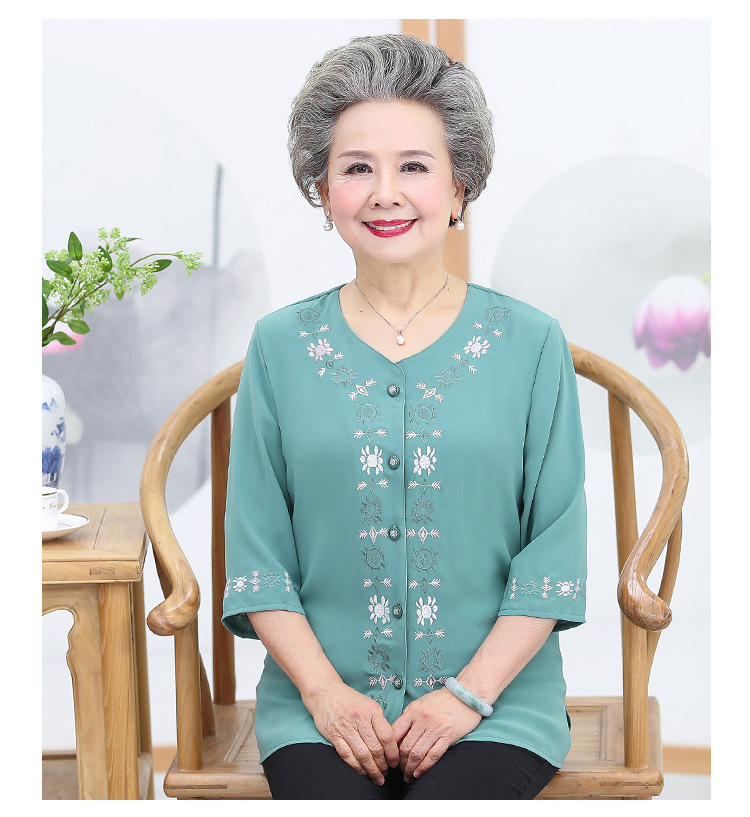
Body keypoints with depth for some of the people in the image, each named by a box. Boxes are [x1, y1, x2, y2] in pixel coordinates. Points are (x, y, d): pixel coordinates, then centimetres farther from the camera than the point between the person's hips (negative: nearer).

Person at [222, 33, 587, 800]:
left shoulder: (530, 343, 3)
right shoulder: (280, 346, 6)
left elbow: (555, 552, 0)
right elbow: (257, 556, 5)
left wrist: (468, 693, -9)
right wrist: (323, 690, -7)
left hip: (495, 695, 0)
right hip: (321, 696, 1)